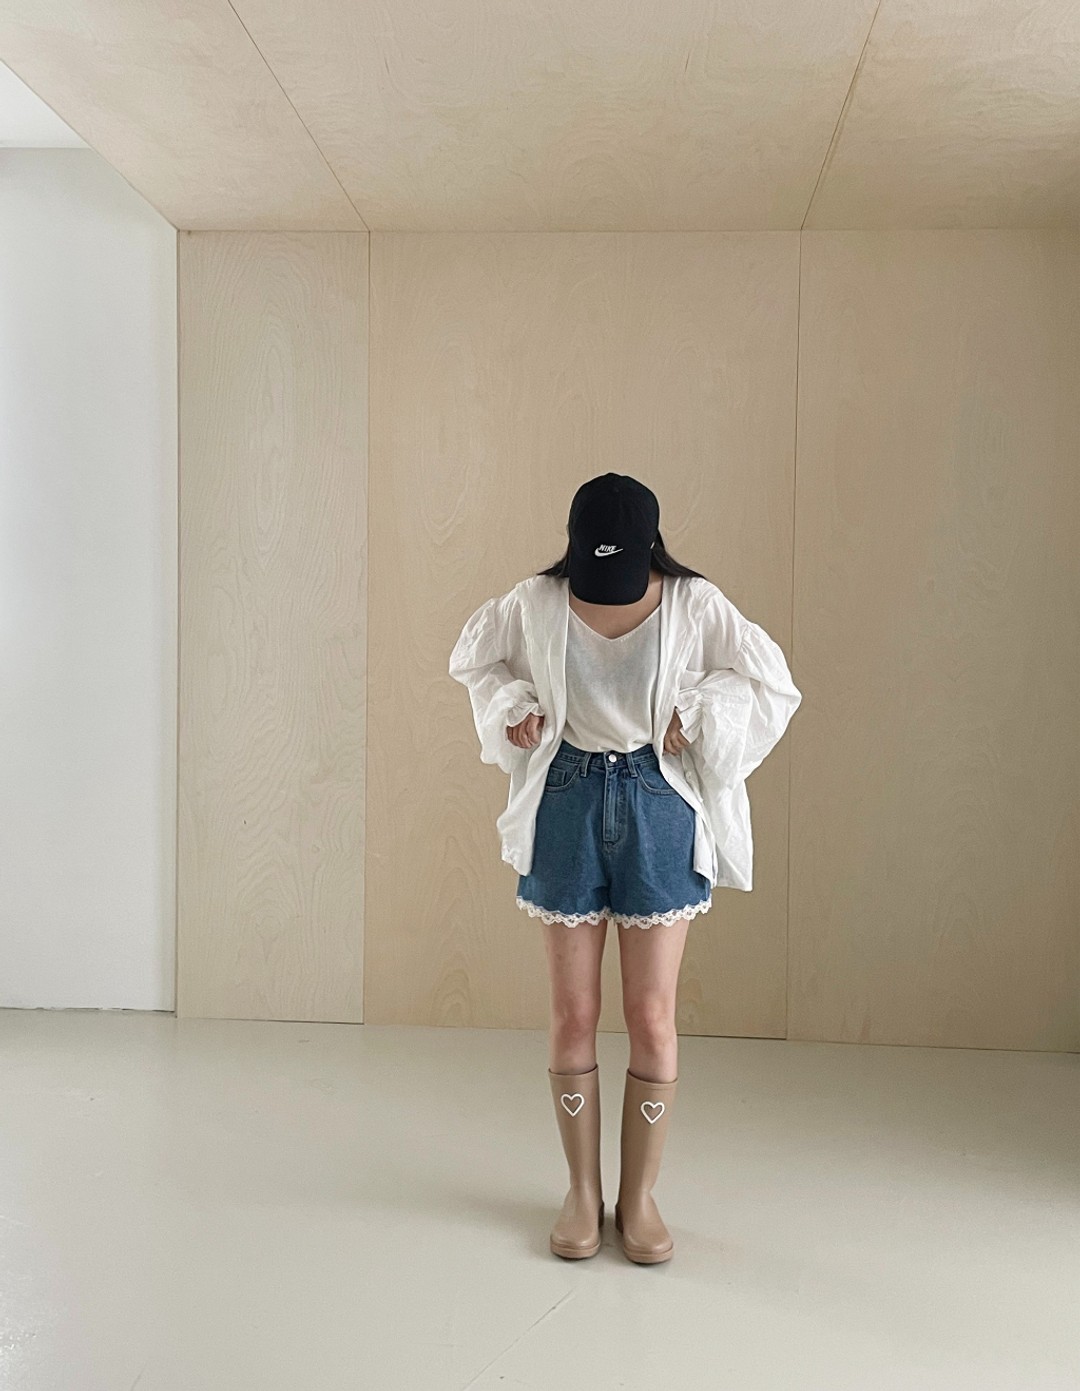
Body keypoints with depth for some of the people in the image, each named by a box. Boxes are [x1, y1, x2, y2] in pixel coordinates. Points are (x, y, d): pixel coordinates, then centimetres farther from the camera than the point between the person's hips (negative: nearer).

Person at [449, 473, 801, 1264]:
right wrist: (510, 710, -5)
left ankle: (640, 1198, 20)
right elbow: (474, 659, 12)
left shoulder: (695, 606, -9)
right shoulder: (536, 605, -5)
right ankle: (583, 1193, 24)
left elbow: (775, 688, -2)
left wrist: (696, 718, -14)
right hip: (568, 807, 1)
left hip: (658, 812, -1)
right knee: (574, 1017, 7)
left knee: (652, 1019, 3)